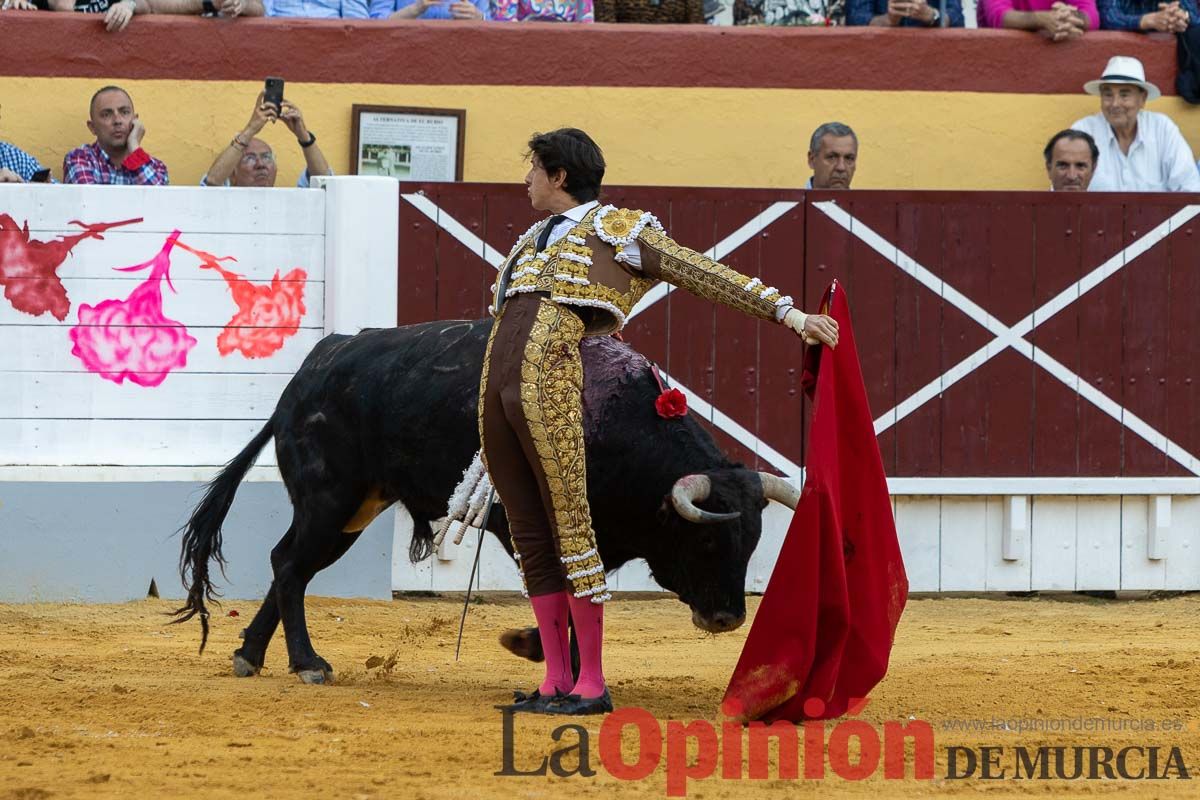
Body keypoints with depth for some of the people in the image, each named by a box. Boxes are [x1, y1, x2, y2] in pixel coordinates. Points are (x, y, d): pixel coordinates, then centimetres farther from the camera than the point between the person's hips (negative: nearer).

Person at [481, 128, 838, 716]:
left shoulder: (618, 230, 4)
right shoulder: (533, 241, 25)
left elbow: (706, 276, 1)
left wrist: (789, 314, -4)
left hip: (551, 387, -7)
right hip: (497, 388, 7)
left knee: (569, 531, -8)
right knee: (529, 537, 6)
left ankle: (592, 684, -5)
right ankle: (556, 682, 9)